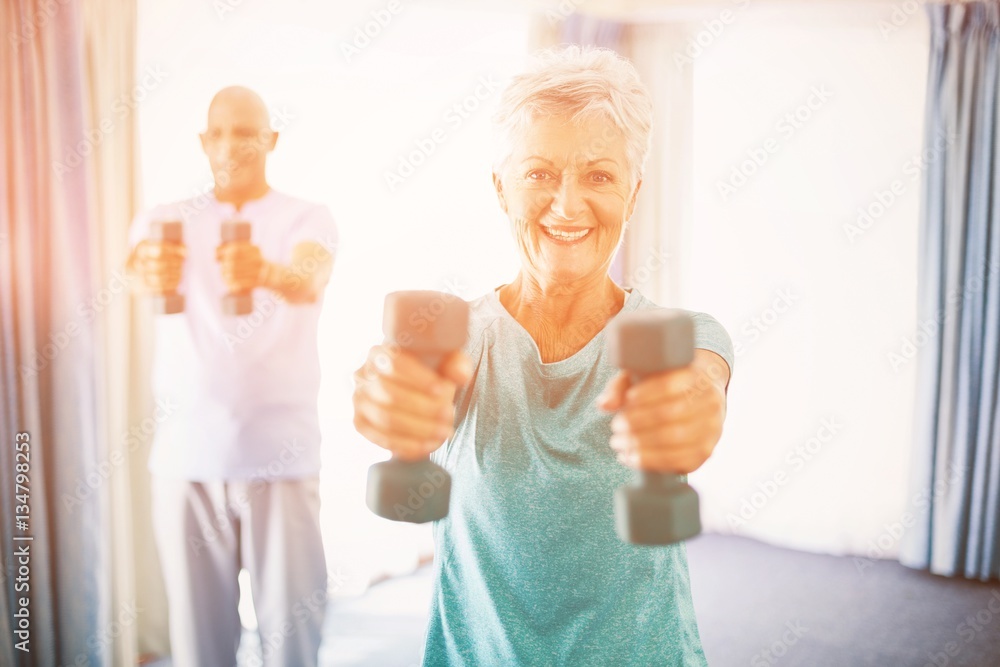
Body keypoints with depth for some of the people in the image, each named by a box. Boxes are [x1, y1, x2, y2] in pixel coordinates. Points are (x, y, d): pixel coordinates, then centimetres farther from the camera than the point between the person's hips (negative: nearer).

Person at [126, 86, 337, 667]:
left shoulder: (309, 220, 2)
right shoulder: (165, 221, 7)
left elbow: (310, 280, -21)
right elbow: (140, 264, -16)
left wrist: (263, 271, -44)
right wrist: (149, 270, -40)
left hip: (282, 454, -1)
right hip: (187, 455, 2)